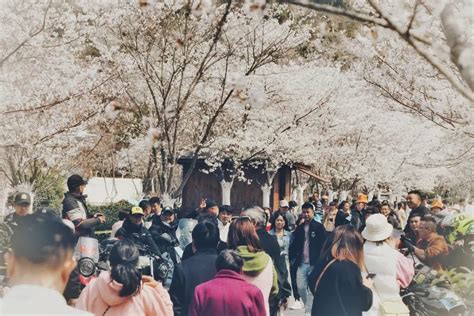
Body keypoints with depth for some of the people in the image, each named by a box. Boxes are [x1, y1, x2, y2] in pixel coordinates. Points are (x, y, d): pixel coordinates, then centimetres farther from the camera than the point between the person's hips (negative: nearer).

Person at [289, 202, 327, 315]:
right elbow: (295, 244, 14)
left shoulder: (319, 227, -4)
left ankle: (309, 311, 7)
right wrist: (292, 258, 6)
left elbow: (323, 245, -6)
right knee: (300, 287, 6)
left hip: (315, 263, -5)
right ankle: (310, 306, 27)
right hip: (301, 263, 5)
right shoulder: (300, 227, 9)